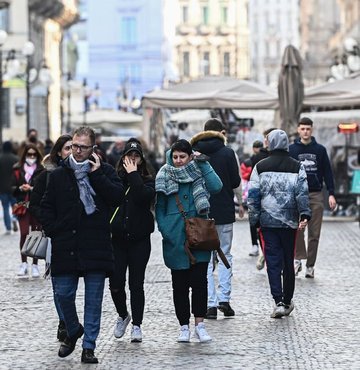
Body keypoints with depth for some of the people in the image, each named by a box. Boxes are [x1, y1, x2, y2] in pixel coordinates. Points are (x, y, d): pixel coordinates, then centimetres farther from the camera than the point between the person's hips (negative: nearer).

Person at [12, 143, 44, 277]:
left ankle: (35, 265, 8)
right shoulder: (18, 169, 10)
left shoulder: (41, 170, 1)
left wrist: (32, 188, -17)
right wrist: (20, 188, -12)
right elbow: (13, 188, 8)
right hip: (23, 205, 1)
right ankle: (24, 263, 0)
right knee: (24, 234, -6)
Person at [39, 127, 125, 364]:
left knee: (94, 299, 1)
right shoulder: (59, 175, 9)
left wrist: (96, 175, -13)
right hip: (65, 247, 2)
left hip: (96, 246, -2)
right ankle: (73, 331, 29)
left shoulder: (105, 171, 4)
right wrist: (52, 231, 0)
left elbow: (118, 197, -11)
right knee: (63, 294, 3)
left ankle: (89, 347, 7)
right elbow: (47, 206, 14)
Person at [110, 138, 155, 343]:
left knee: (136, 284, 2)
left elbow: (143, 196, -21)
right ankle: (123, 315, 25)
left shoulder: (148, 181, 1)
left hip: (139, 240, -1)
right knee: (116, 283, -1)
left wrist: (133, 174, -13)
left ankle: (137, 325, 12)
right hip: (116, 239, 1)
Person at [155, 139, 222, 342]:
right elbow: (159, 206, 6)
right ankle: (184, 326, 12)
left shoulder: (199, 172, 5)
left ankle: (200, 324, 2)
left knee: (199, 280, -5)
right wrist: (164, 229, -6)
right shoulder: (165, 176, 5)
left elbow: (216, 186, -14)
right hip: (175, 238, 0)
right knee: (180, 283, 5)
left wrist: (203, 163, -11)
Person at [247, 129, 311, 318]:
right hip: (289, 221, 1)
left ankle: (278, 301, -14)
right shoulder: (297, 167, 1)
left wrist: (255, 220, 5)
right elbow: (302, 193, -7)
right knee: (288, 261, 11)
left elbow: (253, 195, 0)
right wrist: (304, 215, -9)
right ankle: (287, 301, 21)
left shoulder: (260, 167, 1)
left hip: (267, 220, -1)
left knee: (273, 261, -1)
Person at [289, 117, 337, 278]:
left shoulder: (320, 150, 8)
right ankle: (298, 259, -8)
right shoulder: (291, 150, 5)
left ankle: (310, 265, 8)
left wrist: (331, 194, 0)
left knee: (314, 233, 2)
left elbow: (327, 172, 8)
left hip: (316, 195, 1)